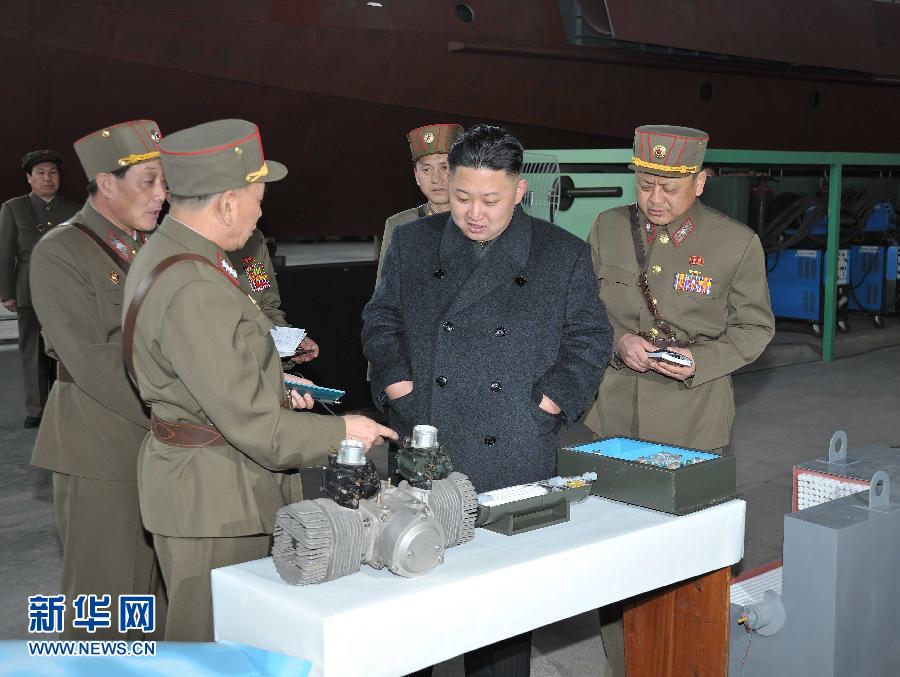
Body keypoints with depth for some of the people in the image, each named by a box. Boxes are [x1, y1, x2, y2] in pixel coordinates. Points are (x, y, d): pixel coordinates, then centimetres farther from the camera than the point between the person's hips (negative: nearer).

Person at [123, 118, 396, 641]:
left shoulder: (164, 255, 7)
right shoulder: (195, 292, -27)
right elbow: (252, 426, -24)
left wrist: (271, 390, 14)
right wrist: (341, 431, -12)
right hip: (211, 497, -10)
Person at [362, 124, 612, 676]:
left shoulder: (565, 255, 4)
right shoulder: (413, 243, 8)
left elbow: (590, 341, 6)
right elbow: (381, 321, 12)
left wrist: (539, 410, -5)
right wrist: (403, 394, -2)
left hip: (517, 463, -1)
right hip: (423, 459, 1)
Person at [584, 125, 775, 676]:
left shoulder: (737, 243, -6)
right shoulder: (609, 228, 3)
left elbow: (754, 326, 3)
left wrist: (701, 359, -14)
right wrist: (618, 340, -9)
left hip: (693, 426, -2)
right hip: (615, 416, 3)